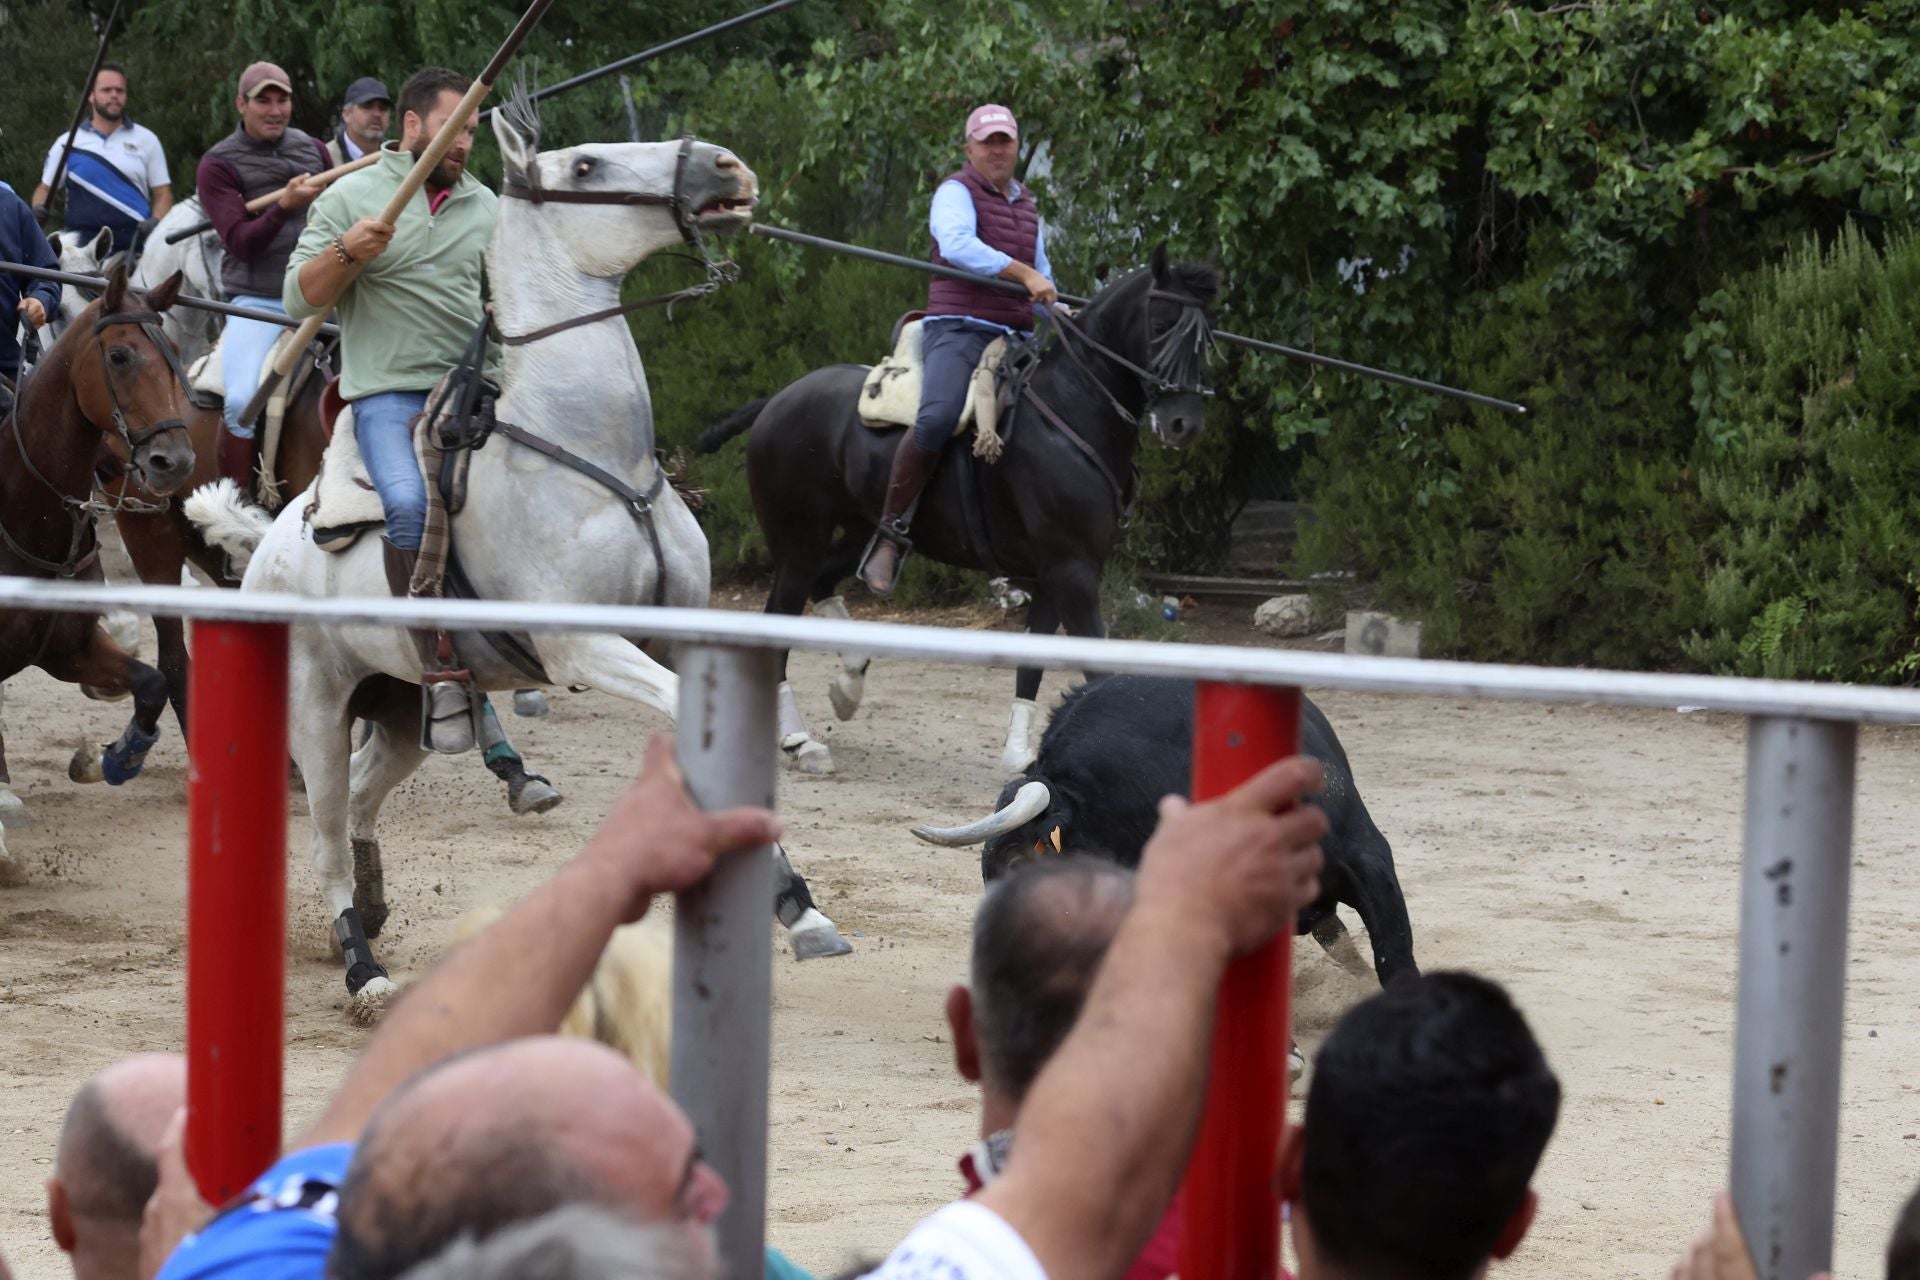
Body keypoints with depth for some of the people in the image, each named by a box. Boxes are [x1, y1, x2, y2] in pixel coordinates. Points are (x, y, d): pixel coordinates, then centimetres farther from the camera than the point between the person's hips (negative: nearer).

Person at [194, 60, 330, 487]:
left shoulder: (313, 151, 12)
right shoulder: (217, 166, -2)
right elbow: (240, 243, -13)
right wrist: (284, 206, -28)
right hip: (257, 304, -4)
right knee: (243, 402, -26)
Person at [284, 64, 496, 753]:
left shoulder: (484, 206, 17)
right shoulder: (350, 197, 5)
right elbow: (300, 298, 2)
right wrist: (347, 253, -16)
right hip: (388, 392, -5)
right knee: (411, 502, -33)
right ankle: (439, 675, -28)